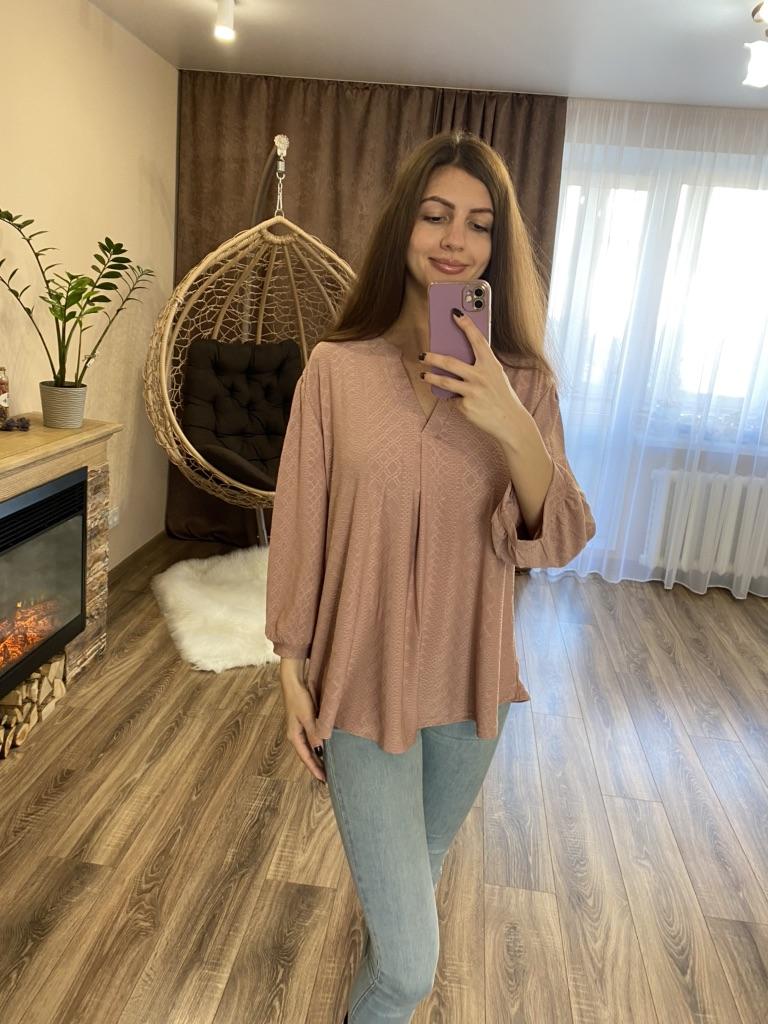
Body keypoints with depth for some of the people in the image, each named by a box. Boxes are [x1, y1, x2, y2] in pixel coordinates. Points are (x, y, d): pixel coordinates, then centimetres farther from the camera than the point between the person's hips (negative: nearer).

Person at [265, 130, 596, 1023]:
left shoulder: (523, 382, -5)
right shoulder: (336, 367, -11)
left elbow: (560, 543, -8)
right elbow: (298, 529, -5)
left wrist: (516, 433, -25)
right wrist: (292, 671, -3)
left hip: (470, 682, 3)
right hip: (363, 683, -3)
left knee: (417, 878, 28)